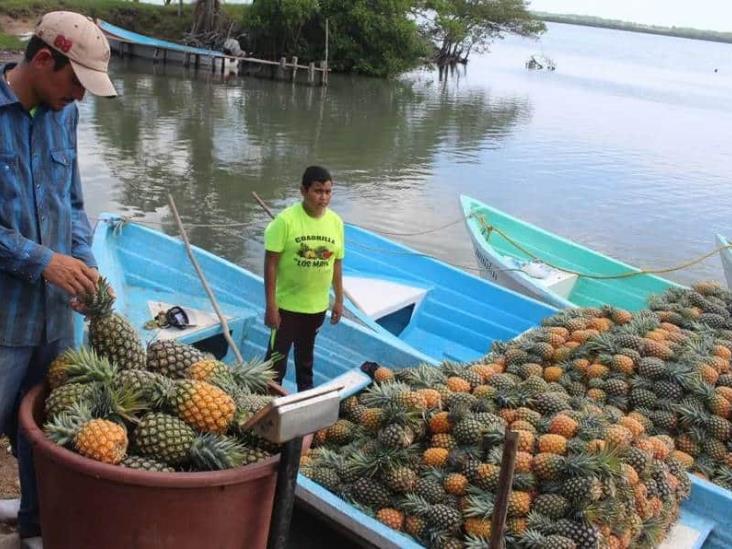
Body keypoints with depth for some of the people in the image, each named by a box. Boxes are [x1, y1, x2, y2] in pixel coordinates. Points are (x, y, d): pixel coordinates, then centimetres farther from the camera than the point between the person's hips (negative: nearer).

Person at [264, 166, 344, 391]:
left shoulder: (336, 222, -2)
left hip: (317, 306, 5)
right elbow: (271, 263, -16)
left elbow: (336, 264, 7)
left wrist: (339, 300, 9)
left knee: (306, 356, 23)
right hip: (287, 304, -5)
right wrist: (271, 306, -18)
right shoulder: (286, 220, -18)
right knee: (277, 356, 7)